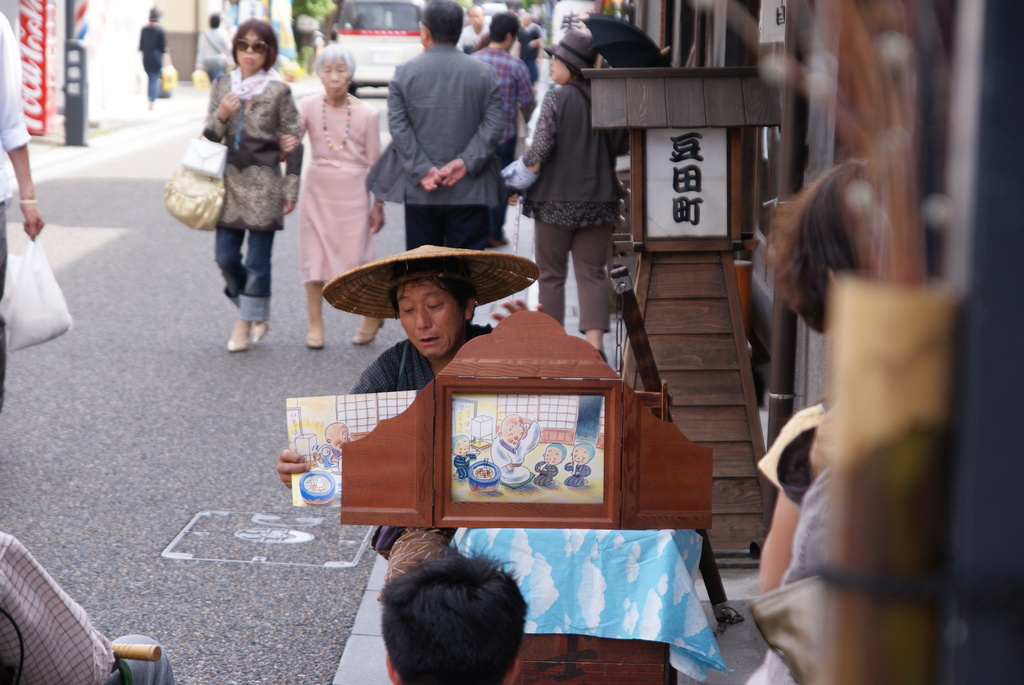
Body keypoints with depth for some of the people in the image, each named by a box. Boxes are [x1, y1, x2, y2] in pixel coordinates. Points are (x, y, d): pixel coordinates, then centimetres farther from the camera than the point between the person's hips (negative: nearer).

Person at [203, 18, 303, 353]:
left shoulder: (279, 91, -4)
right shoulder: (222, 86, 7)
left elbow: (292, 143, -1)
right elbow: (209, 137, 12)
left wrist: (290, 191, -4)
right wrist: (220, 116, -10)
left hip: (263, 183, -4)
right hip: (229, 181, 4)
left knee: (257, 260, 0)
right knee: (226, 257, 4)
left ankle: (246, 324, 14)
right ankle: (258, 315, 25)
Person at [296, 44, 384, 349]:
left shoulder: (367, 114, -3)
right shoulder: (309, 107, -1)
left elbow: (374, 162, 2)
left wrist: (378, 204, 3)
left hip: (353, 191, -2)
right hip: (317, 189, 2)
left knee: (355, 259, 0)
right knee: (314, 257, 3)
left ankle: (372, 315, 24)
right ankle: (315, 325, 14)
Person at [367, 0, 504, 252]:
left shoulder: (404, 73, 1)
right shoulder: (484, 73, 2)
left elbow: (398, 127, -6)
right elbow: (494, 124, -6)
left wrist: (422, 170, -9)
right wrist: (467, 162, -10)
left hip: (420, 192, 0)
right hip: (470, 191, 0)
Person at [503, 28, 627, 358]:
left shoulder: (556, 99, -13)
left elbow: (541, 148, -17)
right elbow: (621, 147, 7)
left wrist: (520, 176, -3)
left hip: (555, 201, -4)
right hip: (599, 200, 4)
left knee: (551, 275, 9)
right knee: (592, 275, 6)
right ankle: (595, 344, -4)